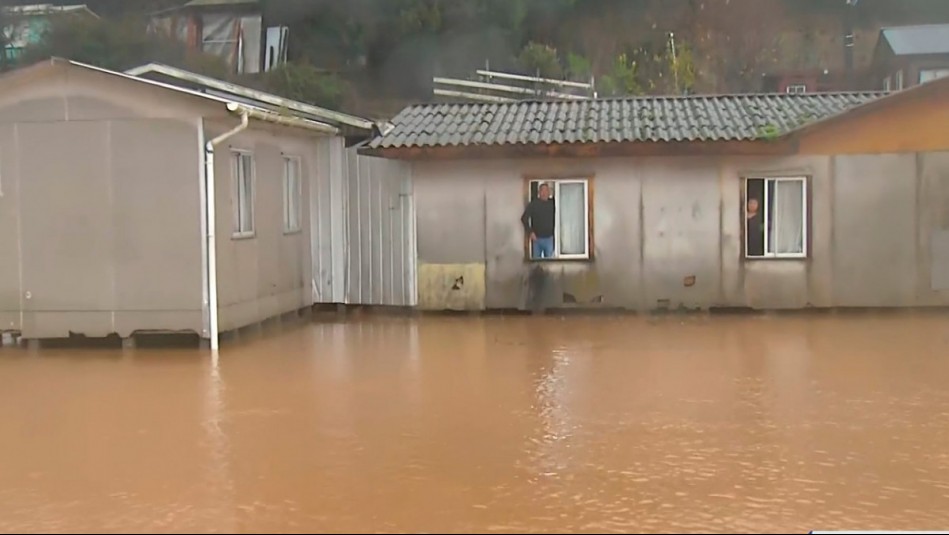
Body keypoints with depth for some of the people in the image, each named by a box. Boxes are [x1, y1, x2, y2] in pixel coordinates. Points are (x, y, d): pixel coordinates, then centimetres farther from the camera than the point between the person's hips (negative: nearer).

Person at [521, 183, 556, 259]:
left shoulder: (552, 203, 2)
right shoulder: (533, 204, -5)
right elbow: (524, 218, -6)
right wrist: (530, 232, -13)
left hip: (549, 238, 2)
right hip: (536, 239, -2)